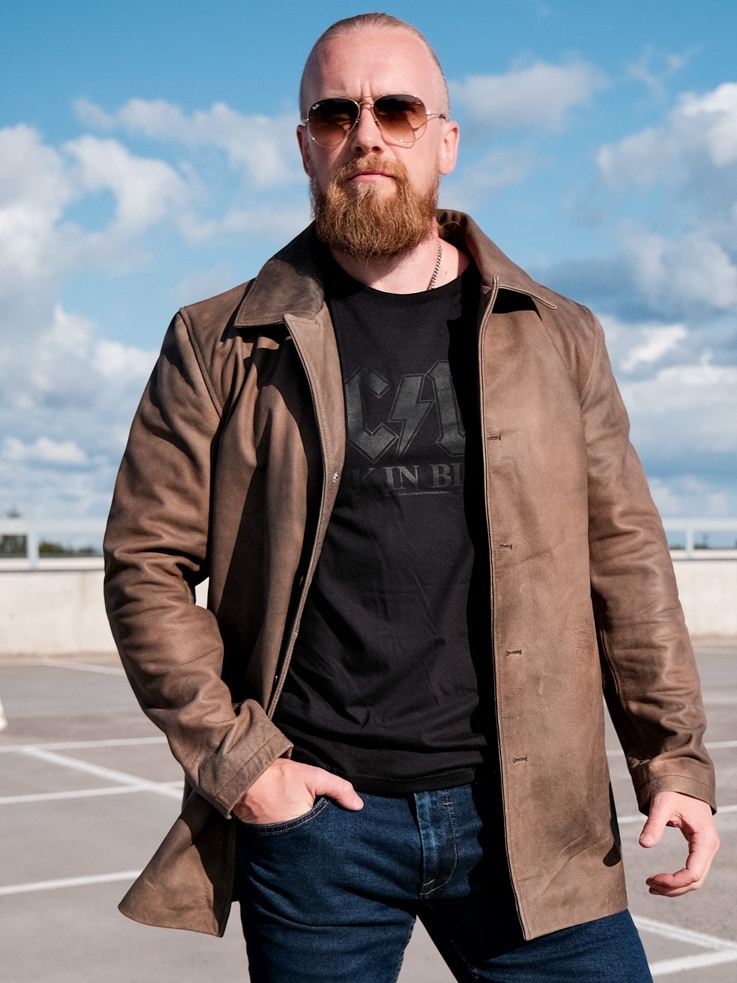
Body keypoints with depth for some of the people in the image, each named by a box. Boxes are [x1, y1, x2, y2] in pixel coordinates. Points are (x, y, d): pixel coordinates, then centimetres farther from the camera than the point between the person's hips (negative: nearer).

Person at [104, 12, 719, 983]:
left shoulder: (557, 337, 10)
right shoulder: (220, 346, 4)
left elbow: (625, 555, 9)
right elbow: (145, 561, 2)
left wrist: (674, 758, 3)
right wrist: (234, 757, -5)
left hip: (525, 810, 2)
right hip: (313, 812, -1)